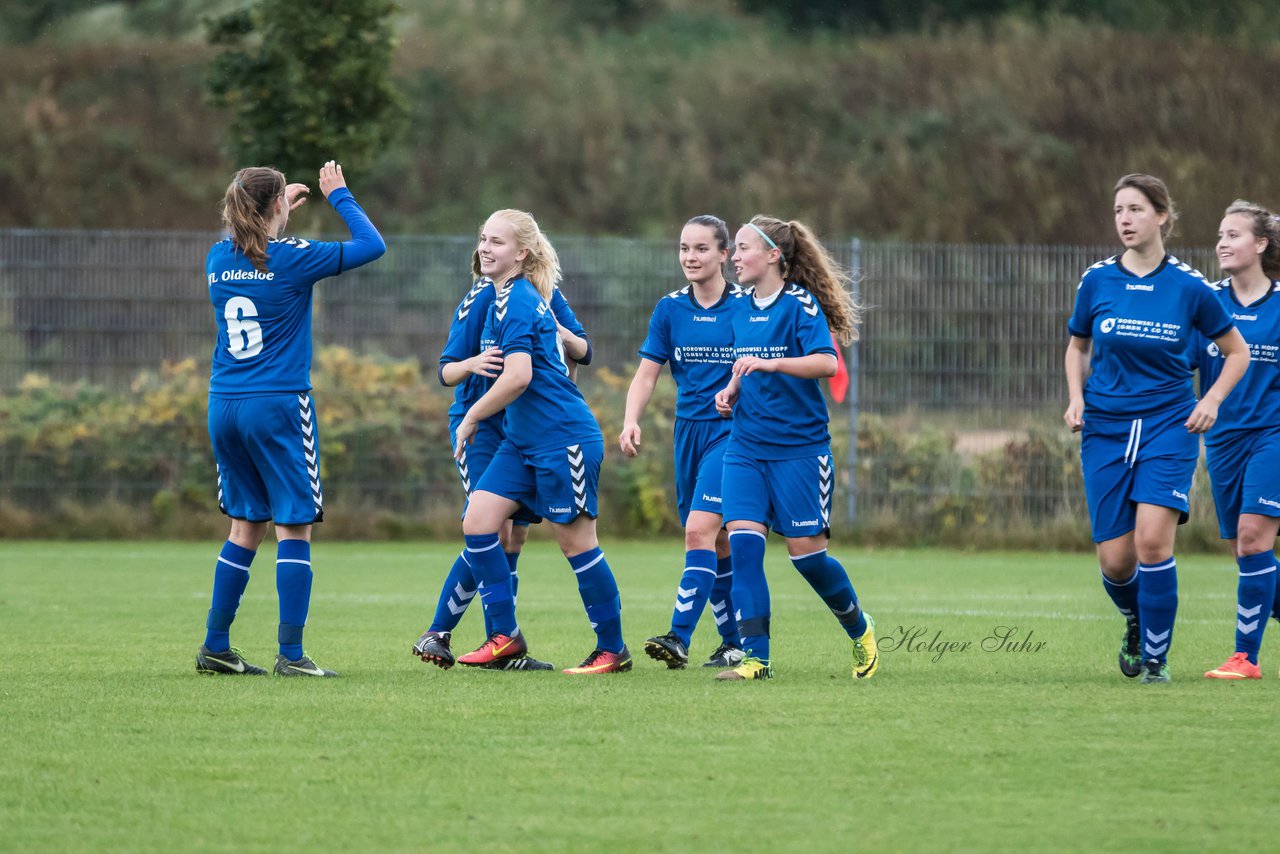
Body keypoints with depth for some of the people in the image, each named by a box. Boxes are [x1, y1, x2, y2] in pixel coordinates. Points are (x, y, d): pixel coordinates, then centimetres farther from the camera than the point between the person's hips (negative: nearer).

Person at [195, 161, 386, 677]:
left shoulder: (219, 259, 5)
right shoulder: (291, 257, -11)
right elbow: (371, 245, -3)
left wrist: (279, 213, 35)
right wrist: (338, 196, 8)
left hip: (223, 404, 6)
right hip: (279, 404, -6)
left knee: (246, 525, 16)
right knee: (293, 527, -2)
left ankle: (215, 646, 16)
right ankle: (291, 654, -7)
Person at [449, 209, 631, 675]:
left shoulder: (517, 302, -16)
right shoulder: (504, 298, 13)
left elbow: (518, 376, -25)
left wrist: (470, 419, -15)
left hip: (563, 439, -10)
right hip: (522, 442, 10)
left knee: (575, 540, -2)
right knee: (477, 521, 0)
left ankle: (613, 649, 9)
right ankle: (505, 636, 4)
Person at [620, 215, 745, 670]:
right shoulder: (670, 309, 5)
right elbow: (647, 374, 4)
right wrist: (631, 421, -12)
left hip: (732, 431, -5)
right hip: (689, 431, 5)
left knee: (699, 530, -18)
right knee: (717, 544, 9)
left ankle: (680, 638, -22)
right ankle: (736, 642, 19)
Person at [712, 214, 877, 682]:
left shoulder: (801, 304, -10)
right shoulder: (741, 308, 11)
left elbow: (827, 363, -23)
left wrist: (770, 363, -33)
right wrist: (730, 391, 6)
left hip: (798, 446, -6)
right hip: (747, 446, 6)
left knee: (806, 551, -1)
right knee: (743, 542, -10)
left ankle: (860, 630, 25)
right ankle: (755, 658, -10)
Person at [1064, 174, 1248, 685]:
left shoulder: (1189, 287, -4)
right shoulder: (1097, 281, 1)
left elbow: (1237, 352, 9)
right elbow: (1078, 347, 18)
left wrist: (1212, 399, -5)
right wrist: (1077, 398, 1)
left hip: (1169, 428, -2)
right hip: (1106, 429, 2)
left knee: (1152, 540, -19)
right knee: (1115, 559, -2)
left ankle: (1156, 658, -4)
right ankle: (1135, 623, 32)